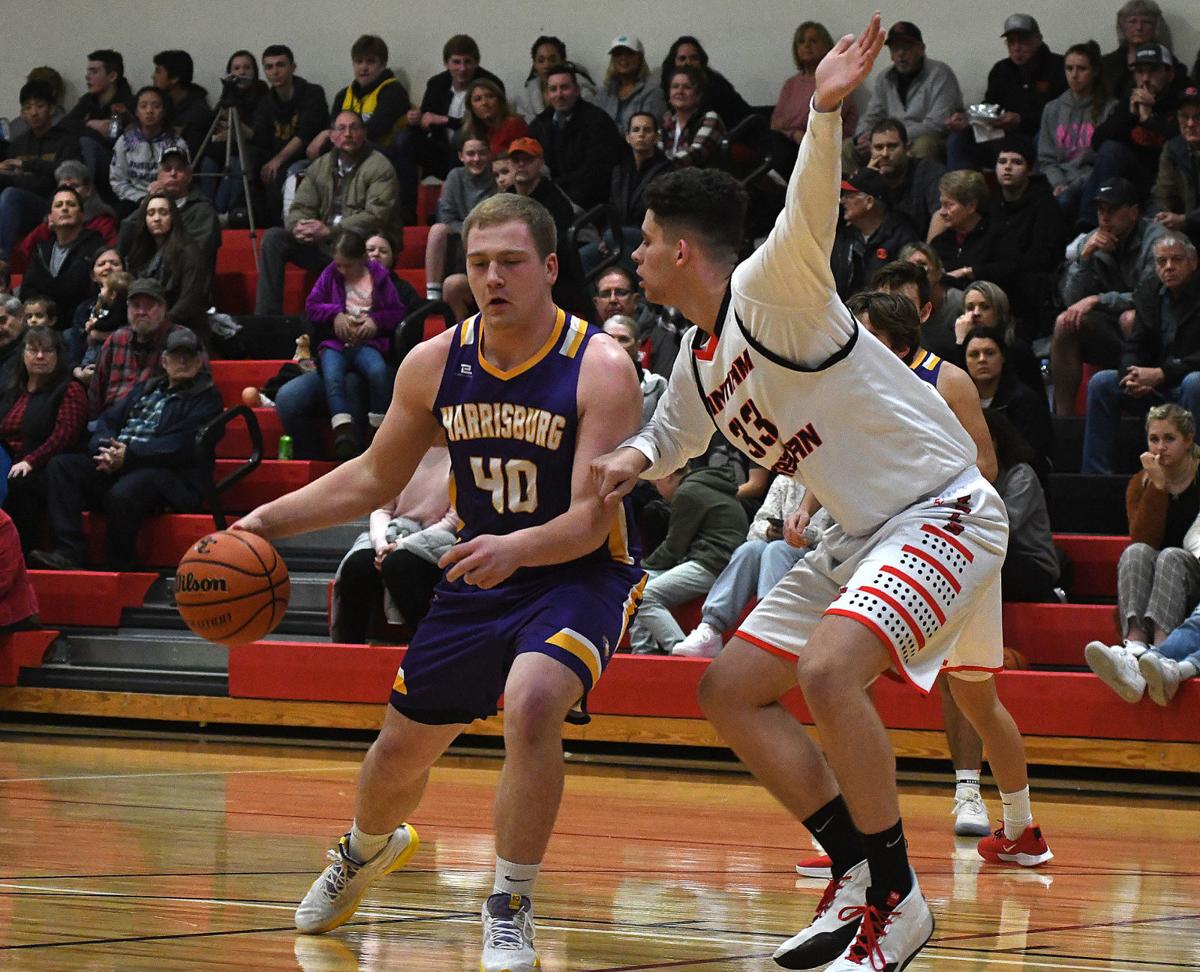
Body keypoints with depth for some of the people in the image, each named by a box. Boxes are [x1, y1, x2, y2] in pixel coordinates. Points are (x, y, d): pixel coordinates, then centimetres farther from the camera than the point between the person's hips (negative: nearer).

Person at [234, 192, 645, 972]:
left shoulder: (599, 368, -21)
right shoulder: (435, 364, -6)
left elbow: (592, 518, -26)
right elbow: (375, 477, 9)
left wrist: (516, 547, -45)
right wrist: (268, 521, 0)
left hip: (581, 574, -5)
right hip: (481, 571, 5)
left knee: (531, 703, -33)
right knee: (402, 745, 13)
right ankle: (368, 850, 50)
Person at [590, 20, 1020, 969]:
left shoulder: (771, 293, -16)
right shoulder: (699, 355, 11)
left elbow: (808, 219, -37)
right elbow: (673, 435, 28)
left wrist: (826, 113, -55)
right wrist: (633, 458, 3)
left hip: (942, 510, -10)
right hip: (860, 534, 10)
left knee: (829, 671, -31)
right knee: (730, 688, 7)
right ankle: (862, 872, 8)